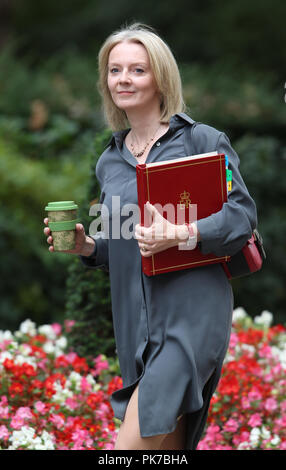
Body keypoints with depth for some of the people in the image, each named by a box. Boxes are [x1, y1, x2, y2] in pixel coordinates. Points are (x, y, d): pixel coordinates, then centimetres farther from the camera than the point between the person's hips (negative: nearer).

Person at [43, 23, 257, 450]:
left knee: (132, 444, -16)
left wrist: (179, 235, -22)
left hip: (192, 316, -6)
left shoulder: (203, 141, -2)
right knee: (166, 446, 12)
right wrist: (85, 244, 1)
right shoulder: (109, 161, 15)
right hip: (136, 324, 6)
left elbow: (243, 213, -8)